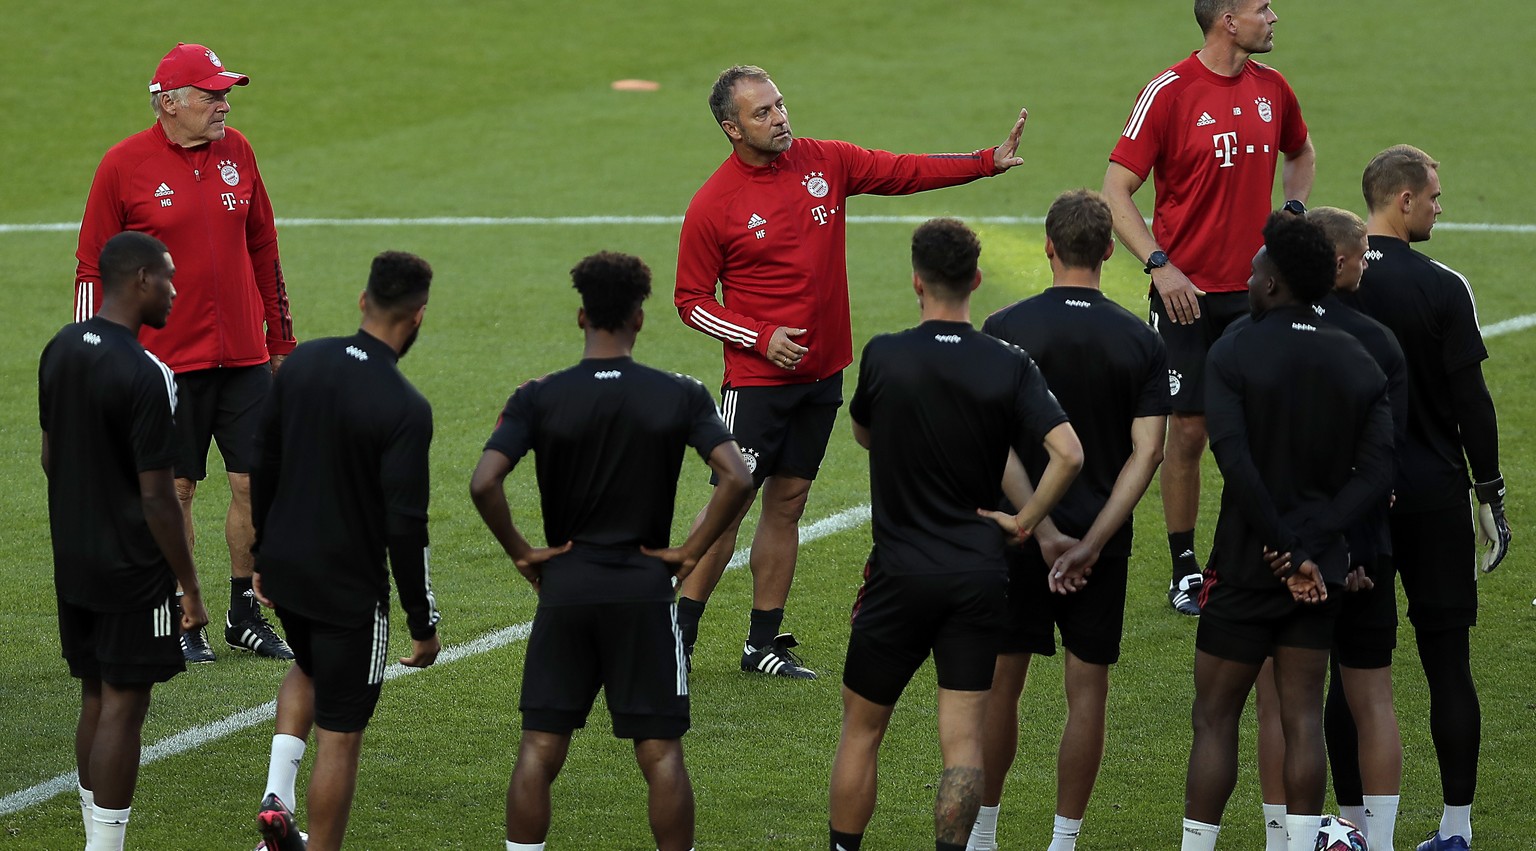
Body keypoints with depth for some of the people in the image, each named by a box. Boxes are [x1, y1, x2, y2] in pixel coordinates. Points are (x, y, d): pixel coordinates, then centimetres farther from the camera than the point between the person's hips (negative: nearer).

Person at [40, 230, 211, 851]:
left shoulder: (60, 350, 3)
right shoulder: (146, 375, -22)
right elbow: (157, 498, -20)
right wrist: (191, 589, -12)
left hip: (72, 562, 8)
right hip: (133, 569, -8)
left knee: (95, 700, 16)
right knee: (123, 707, -2)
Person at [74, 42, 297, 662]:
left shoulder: (236, 152, 6)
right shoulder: (124, 165, -7)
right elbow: (94, 268, -3)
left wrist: (280, 337, 16)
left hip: (244, 356, 4)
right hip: (168, 359, -4)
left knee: (258, 483, 2)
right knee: (175, 490, 2)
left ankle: (246, 616, 16)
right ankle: (181, 622, 14)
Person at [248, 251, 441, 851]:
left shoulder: (302, 363, -3)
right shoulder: (405, 409, -22)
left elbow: (262, 464, 6)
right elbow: (405, 526, -20)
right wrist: (423, 623, -9)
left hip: (283, 569, 6)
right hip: (350, 587, -6)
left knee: (310, 667, 32)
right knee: (340, 735, 6)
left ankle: (277, 796, 15)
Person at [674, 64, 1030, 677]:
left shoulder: (825, 162, 2)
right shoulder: (712, 206, -11)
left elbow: (906, 172, 12)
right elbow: (691, 300, -5)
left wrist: (988, 162, 4)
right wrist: (762, 339, -16)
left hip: (822, 374, 5)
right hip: (756, 379, -5)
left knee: (786, 505, 9)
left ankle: (764, 644, 15)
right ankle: (678, 636, 2)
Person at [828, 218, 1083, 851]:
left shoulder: (884, 357, -7)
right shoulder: (1008, 366, -6)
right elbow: (1068, 453, -16)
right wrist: (1025, 521, -3)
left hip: (900, 573, -1)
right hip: (980, 575, 1)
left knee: (861, 730, 13)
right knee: (963, 743, 2)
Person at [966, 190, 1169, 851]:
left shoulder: (1005, 330, -7)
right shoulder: (1142, 342, -2)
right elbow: (1146, 451, -9)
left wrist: (1042, 531, -12)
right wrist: (1091, 542, -13)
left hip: (1018, 535, -1)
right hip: (1102, 539, 1)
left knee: (1000, 684, 11)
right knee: (1087, 692, 7)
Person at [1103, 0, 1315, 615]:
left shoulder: (1271, 88, 6)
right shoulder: (1170, 92, -11)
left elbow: (1301, 153, 27)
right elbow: (1117, 189, -10)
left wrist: (1292, 214, 10)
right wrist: (1159, 264, -19)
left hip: (1255, 288, 4)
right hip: (1187, 293, -4)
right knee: (1189, 430, 0)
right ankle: (1184, 570, 11)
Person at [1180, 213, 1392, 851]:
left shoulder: (1234, 353, -9)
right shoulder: (1360, 363, 5)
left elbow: (1234, 458, -21)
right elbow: (1377, 475, -4)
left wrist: (1284, 548, -17)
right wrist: (1309, 544, -10)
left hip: (1246, 565, -4)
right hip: (1323, 568, 4)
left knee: (1215, 718, 3)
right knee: (1303, 718, 7)